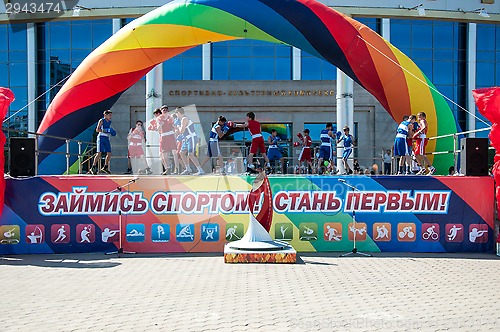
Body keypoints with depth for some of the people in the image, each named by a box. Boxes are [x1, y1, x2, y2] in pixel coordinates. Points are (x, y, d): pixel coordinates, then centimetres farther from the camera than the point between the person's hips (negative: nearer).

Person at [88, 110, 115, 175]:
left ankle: (105, 167, 13)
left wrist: (111, 132, 8)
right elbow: (97, 129, -12)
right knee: (99, 153, -12)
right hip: (101, 137, -7)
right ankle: (93, 168, -6)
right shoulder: (101, 121, -4)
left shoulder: (109, 122, 16)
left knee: (109, 153, 2)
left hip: (107, 138, 7)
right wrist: (105, 130, -22)